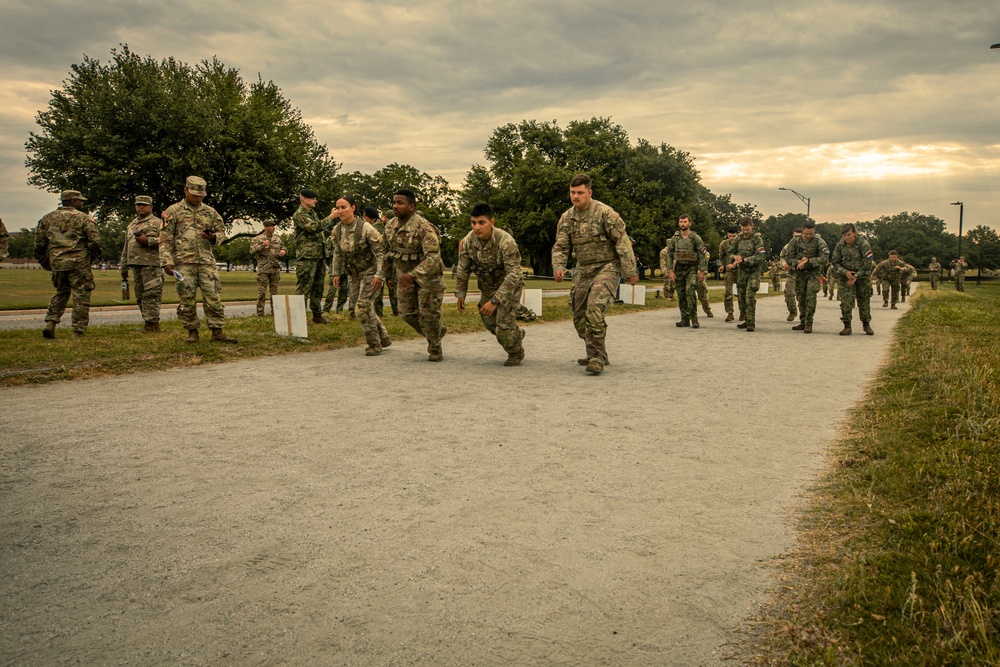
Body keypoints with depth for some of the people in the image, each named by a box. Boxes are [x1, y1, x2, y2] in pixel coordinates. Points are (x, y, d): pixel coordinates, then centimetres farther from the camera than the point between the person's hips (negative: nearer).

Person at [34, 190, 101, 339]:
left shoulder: (48, 218, 13)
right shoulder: (83, 218, -3)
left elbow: (39, 242, 14)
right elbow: (95, 240, -11)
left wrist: (44, 262, 24)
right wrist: (93, 256, 6)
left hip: (57, 262, 5)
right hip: (78, 262, -5)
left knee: (61, 292, 23)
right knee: (81, 296, 1)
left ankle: (50, 323, 10)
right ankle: (77, 332, 1)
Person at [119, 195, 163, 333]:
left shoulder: (157, 222, 3)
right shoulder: (131, 225, 25)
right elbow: (126, 247, 28)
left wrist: (148, 240, -18)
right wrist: (124, 267, 24)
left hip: (151, 264, -8)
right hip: (135, 264, 8)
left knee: (151, 294, -11)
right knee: (140, 295, 8)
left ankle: (152, 323, -9)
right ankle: (149, 322, 14)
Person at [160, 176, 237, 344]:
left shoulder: (211, 212, 14)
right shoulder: (173, 211, 4)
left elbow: (222, 232, 18)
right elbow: (165, 239, 0)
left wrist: (213, 237, -6)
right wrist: (167, 261, -9)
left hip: (207, 262, 2)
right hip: (184, 262, -2)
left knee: (213, 297, -3)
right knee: (187, 299, 1)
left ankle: (217, 332, 1)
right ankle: (192, 332, 11)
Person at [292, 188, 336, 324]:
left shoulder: (313, 213, 20)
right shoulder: (299, 214, -8)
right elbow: (314, 227, -22)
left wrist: (329, 231, 9)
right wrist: (330, 217, -18)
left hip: (320, 255, 9)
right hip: (307, 256, -9)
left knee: (318, 287, 12)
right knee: (303, 287, -7)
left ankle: (317, 315, 19)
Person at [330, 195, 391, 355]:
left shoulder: (365, 228, -21)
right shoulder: (337, 230, -3)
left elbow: (380, 251, -19)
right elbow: (337, 253, 12)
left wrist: (379, 275, -23)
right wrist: (337, 273, 11)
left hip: (370, 272, -6)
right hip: (353, 274, 7)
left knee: (363, 308, -13)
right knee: (366, 309, 12)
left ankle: (374, 345, 1)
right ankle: (384, 338, 28)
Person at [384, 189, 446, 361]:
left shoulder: (424, 228, -27)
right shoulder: (390, 226, -3)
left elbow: (433, 258, -35)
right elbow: (390, 251, 13)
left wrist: (412, 275, -44)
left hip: (427, 276, -7)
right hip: (405, 275, 7)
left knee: (428, 313, -2)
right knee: (407, 313, 9)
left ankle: (435, 350, 19)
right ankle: (438, 331, 33)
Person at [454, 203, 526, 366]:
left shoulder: (506, 241, -33)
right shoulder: (468, 241, -17)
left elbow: (514, 275, -34)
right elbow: (462, 269, -2)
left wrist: (495, 301, -38)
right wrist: (460, 294, -1)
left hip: (509, 286, -5)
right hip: (487, 286, 6)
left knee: (504, 325, -10)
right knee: (490, 324, 15)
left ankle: (516, 353, 21)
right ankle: (517, 334, 47)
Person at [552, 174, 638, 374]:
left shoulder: (605, 213, -14)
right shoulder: (566, 218, 3)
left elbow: (623, 242, -13)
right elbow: (560, 247, 2)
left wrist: (630, 271, -15)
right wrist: (558, 267, -16)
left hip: (607, 267, -7)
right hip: (583, 270, 7)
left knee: (594, 309, -24)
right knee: (579, 315, 9)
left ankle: (598, 357, -16)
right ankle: (594, 354, 26)